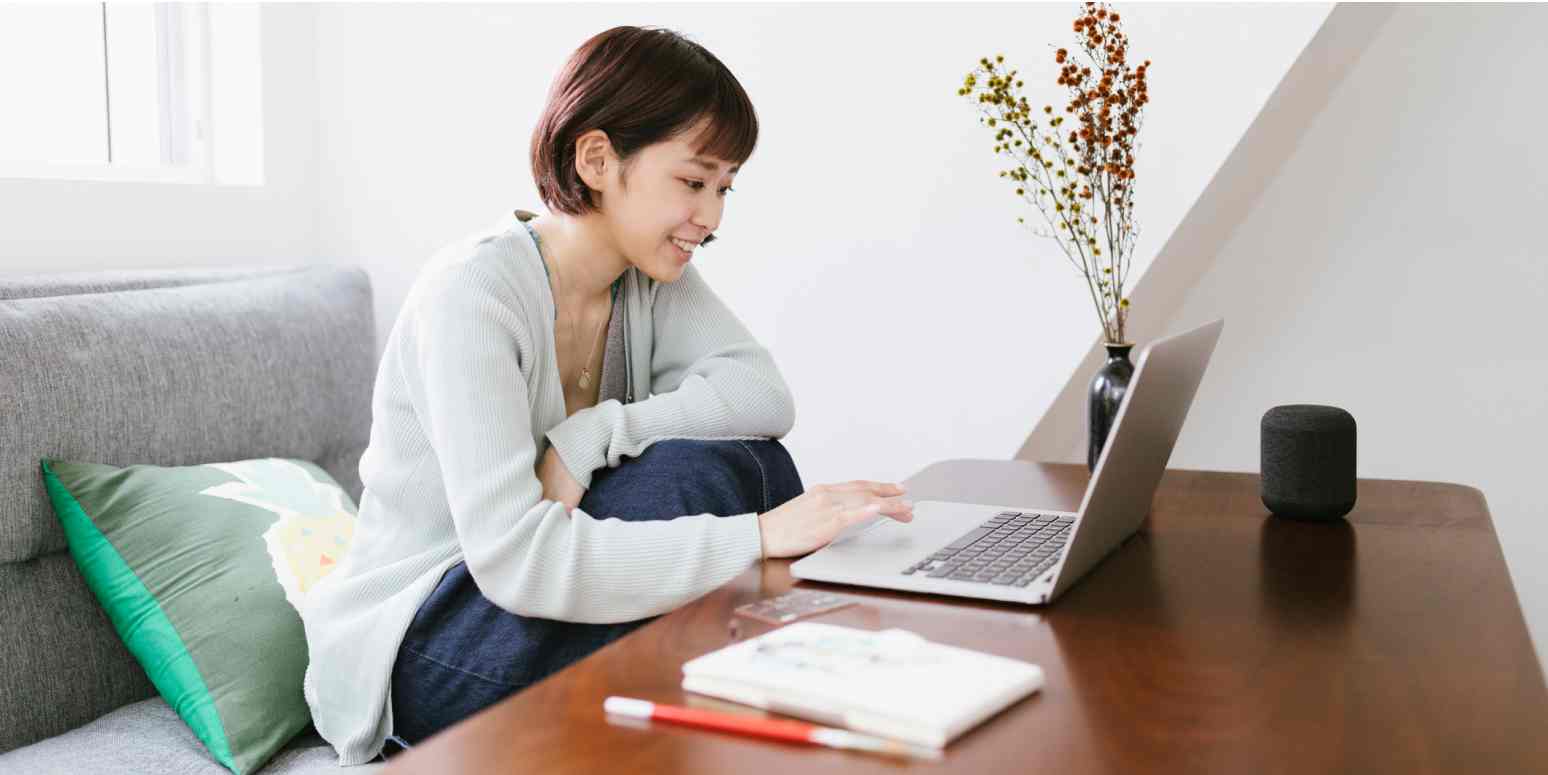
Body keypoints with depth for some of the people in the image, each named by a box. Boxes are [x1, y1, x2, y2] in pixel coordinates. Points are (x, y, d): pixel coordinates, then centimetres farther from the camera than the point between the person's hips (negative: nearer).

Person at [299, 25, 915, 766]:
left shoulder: (651, 274, -1)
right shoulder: (471, 292, -24)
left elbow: (763, 397, -14)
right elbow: (513, 557, -33)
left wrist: (590, 437, -27)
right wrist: (757, 535, -36)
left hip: (544, 595, 7)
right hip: (412, 653, -6)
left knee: (748, 456, -16)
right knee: (696, 471, -25)